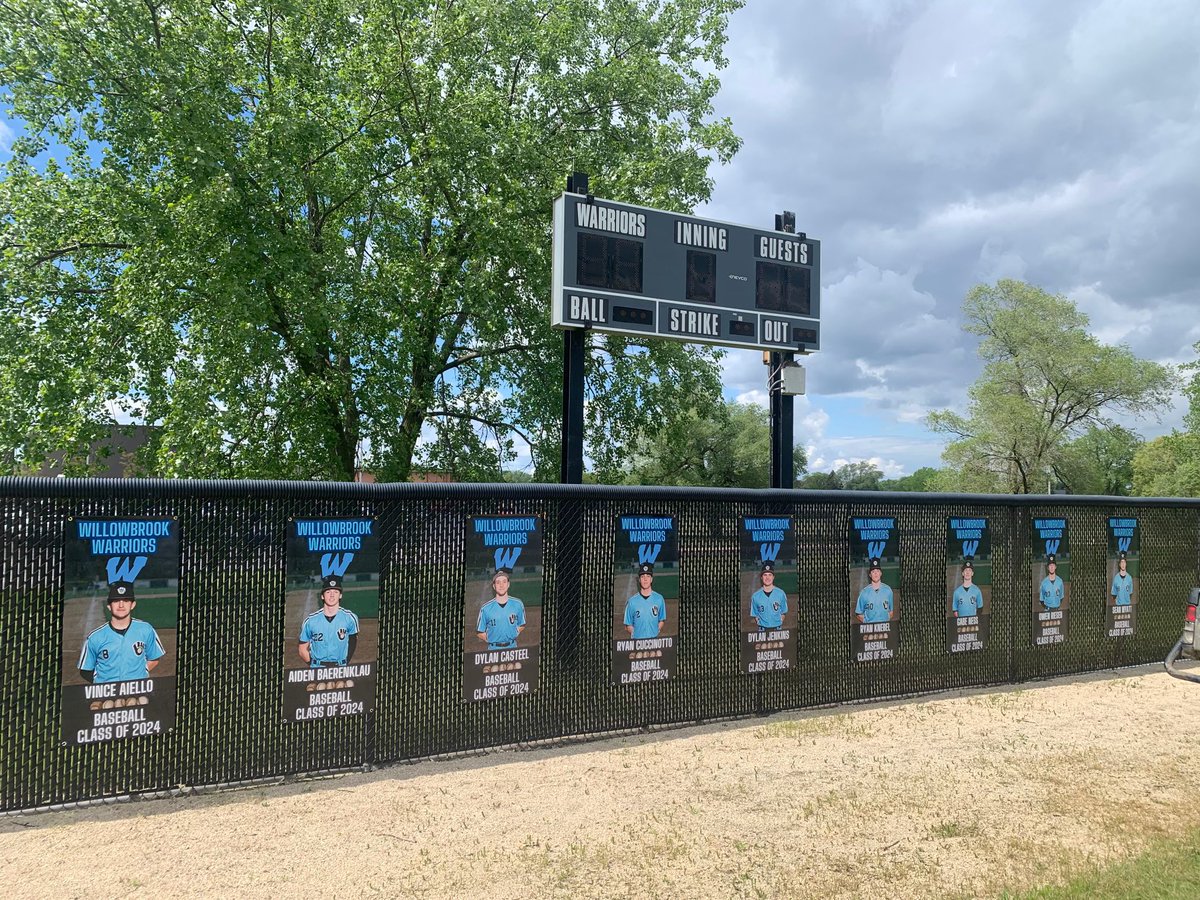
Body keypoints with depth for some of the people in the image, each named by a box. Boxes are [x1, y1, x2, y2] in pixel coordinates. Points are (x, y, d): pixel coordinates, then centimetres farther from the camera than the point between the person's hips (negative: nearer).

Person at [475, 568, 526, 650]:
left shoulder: (518, 604, -1)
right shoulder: (486, 608, -7)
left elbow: (522, 625, 12)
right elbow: (480, 632, 1)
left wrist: (513, 634, -1)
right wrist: (491, 639, -8)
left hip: (512, 647, 2)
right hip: (494, 649, -2)